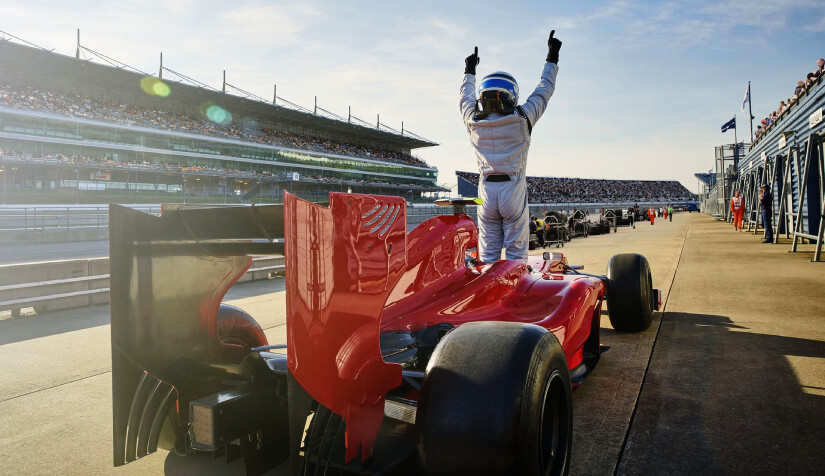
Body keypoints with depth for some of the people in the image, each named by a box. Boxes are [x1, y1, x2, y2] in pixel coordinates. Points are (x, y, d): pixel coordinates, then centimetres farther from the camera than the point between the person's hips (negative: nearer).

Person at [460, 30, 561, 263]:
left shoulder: (473, 122, 1)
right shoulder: (521, 119, -6)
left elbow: (466, 97, 23)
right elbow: (544, 90, 9)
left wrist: (470, 70, 40)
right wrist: (552, 57, 23)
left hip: (486, 189, 3)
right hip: (513, 189, -3)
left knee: (488, 252, 7)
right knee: (516, 251, 2)